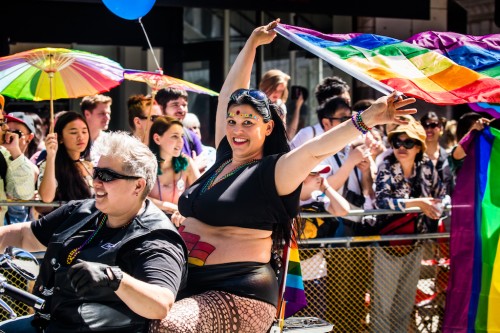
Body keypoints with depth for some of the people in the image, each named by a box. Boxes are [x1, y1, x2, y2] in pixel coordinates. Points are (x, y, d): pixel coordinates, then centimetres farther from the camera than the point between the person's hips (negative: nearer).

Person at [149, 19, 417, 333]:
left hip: (236, 295, -8)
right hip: (189, 283, 8)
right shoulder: (224, 159, 13)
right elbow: (228, 95, 19)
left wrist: (366, 120, -36)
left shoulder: (271, 172, -6)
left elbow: (315, 149, -22)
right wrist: (252, 44, 23)